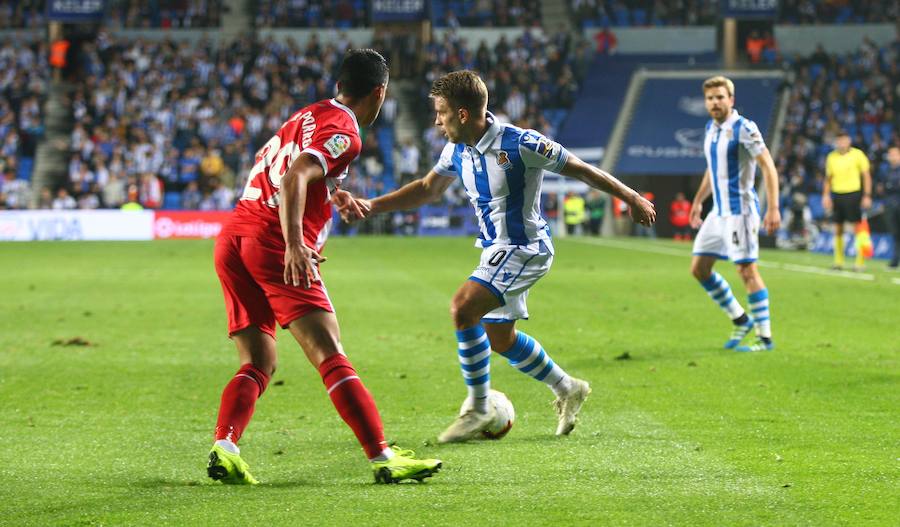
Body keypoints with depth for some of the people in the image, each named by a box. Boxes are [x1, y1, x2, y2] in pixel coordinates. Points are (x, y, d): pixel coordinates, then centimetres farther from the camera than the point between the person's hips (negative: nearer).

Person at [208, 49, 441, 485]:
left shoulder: (309, 115, 21)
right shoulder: (343, 133, -4)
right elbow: (293, 179, -20)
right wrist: (294, 244, -31)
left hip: (232, 237, 8)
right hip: (272, 241, -8)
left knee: (258, 364, 9)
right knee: (330, 355, -13)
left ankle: (223, 448, -11)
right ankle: (383, 459, -17)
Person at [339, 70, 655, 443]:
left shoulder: (519, 144, -22)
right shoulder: (457, 150, 0)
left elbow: (581, 170, -12)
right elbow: (428, 189, 17)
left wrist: (631, 198, -4)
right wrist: (371, 206, 6)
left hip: (524, 248, -9)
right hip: (496, 249, 9)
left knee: (463, 309, -23)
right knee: (500, 338, 16)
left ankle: (478, 410, -11)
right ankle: (567, 390, 36)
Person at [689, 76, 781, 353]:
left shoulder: (744, 128, -13)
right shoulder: (711, 128, 12)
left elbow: (768, 166, -17)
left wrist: (773, 208, -23)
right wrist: (698, 200, 27)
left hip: (740, 211, -9)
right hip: (718, 212, 9)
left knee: (747, 270, -9)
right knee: (699, 268, 8)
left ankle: (765, 338, -2)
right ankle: (740, 319, 21)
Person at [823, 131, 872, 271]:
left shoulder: (857, 154, -2)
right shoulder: (831, 157, 9)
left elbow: (866, 176, -1)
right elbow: (828, 178, 17)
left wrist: (867, 196, -7)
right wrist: (826, 195, 6)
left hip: (853, 194, -4)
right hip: (836, 195, 4)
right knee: (838, 230, 6)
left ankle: (860, 262, -1)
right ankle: (838, 261, 13)